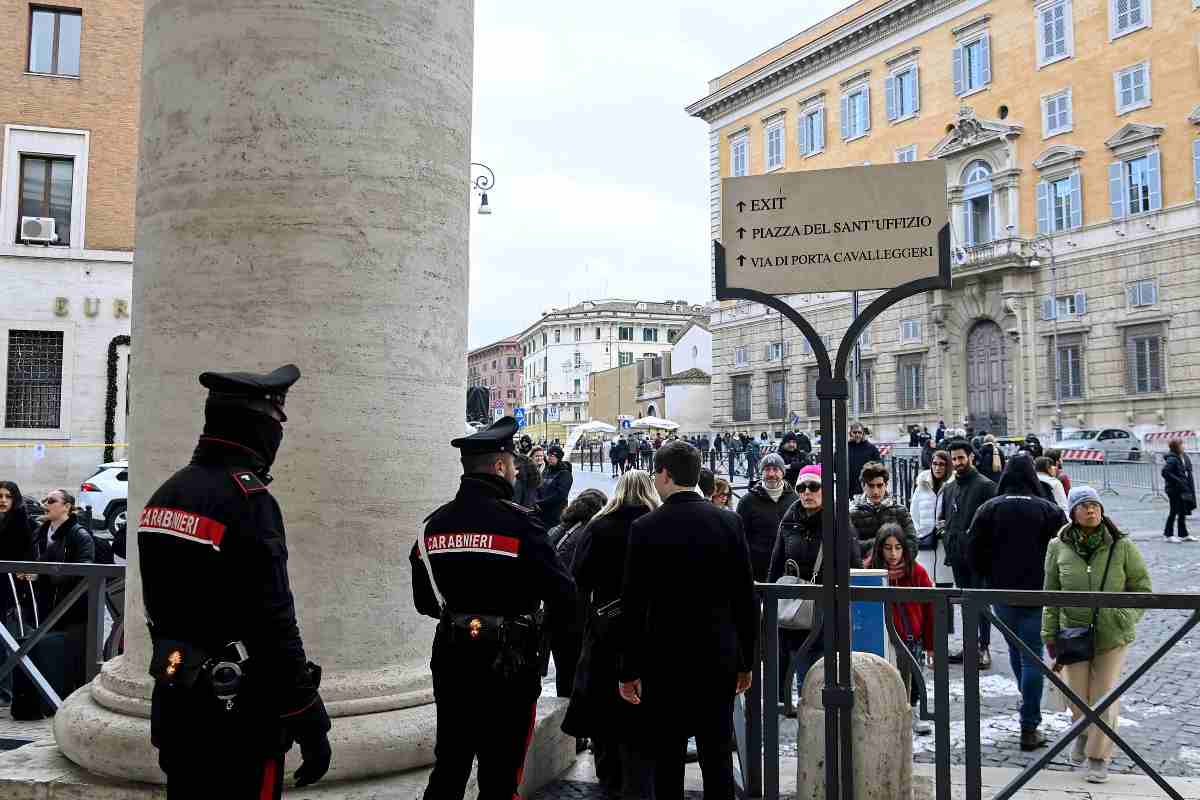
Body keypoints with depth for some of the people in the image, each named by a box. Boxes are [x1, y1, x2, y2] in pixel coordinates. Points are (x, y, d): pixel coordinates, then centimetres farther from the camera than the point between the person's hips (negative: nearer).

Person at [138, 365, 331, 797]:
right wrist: (311, 724, -16)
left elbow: (161, 606, 16)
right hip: (238, 717, -8)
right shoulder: (248, 500, -19)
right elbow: (275, 626, -22)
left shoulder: (166, 494, 8)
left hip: (176, 706, 8)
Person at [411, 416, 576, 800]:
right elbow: (564, 594, -18)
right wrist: (547, 632, 1)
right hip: (508, 664, -5)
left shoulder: (433, 524, 2)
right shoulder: (518, 522, -16)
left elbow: (424, 601, 10)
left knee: (448, 767, 19)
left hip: (451, 658, 5)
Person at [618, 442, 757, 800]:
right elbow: (746, 598, 1)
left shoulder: (645, 528, -9)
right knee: (718, 757, 10)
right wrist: (745, 662, 11)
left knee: (667, 760, 8)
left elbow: (633, 605, -7)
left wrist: (629, 670, 1)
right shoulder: (729, 522, -2)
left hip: (665, 660, -2)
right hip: (719, 658, 2)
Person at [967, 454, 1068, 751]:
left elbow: (973, 551, -5)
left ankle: (1028, 703, 42)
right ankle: (1029, 728, 1)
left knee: (1015, 649, 23)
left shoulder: (989, 508, -4)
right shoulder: (1049, 510, -6)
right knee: (1032, 657, 1)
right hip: (1037, 593, -2)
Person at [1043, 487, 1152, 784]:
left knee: (1104, 696, 3)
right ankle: (1084, 734, 43)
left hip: (1112, 636, -1)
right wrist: (1050, 634, 1)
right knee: (1077, 696, 9)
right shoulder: (1059, 548, -2)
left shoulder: (1122, 547, -6)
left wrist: (1126, 618, -13)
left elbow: (1142, 589, 1)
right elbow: (1051, 594, 3)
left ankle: (1099, 756, 21)